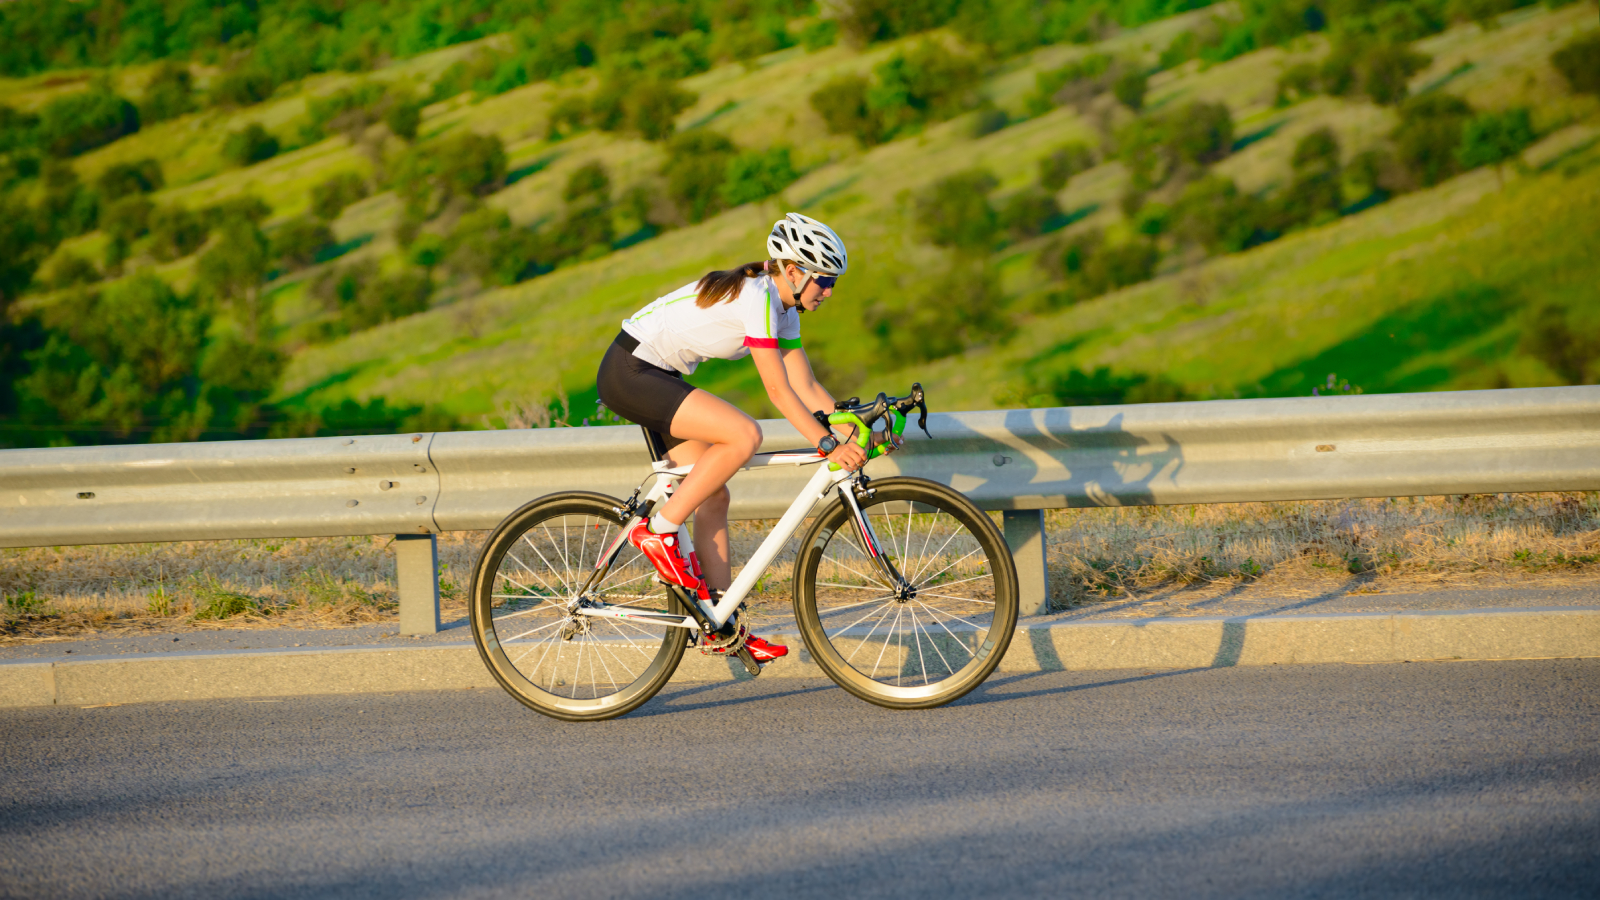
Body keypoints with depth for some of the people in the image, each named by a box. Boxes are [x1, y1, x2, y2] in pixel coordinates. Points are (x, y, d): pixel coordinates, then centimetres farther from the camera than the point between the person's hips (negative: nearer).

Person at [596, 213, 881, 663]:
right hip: (629, 373, -10)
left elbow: (807, 388, 9)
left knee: (714, 497, 6)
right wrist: (828, 445, -29)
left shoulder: (784, 308, 8)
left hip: (655, 378, 10)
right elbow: (779, 391, -26)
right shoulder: (756, 297, -22)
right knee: (744, 435, -24)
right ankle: (660, 530, -13)